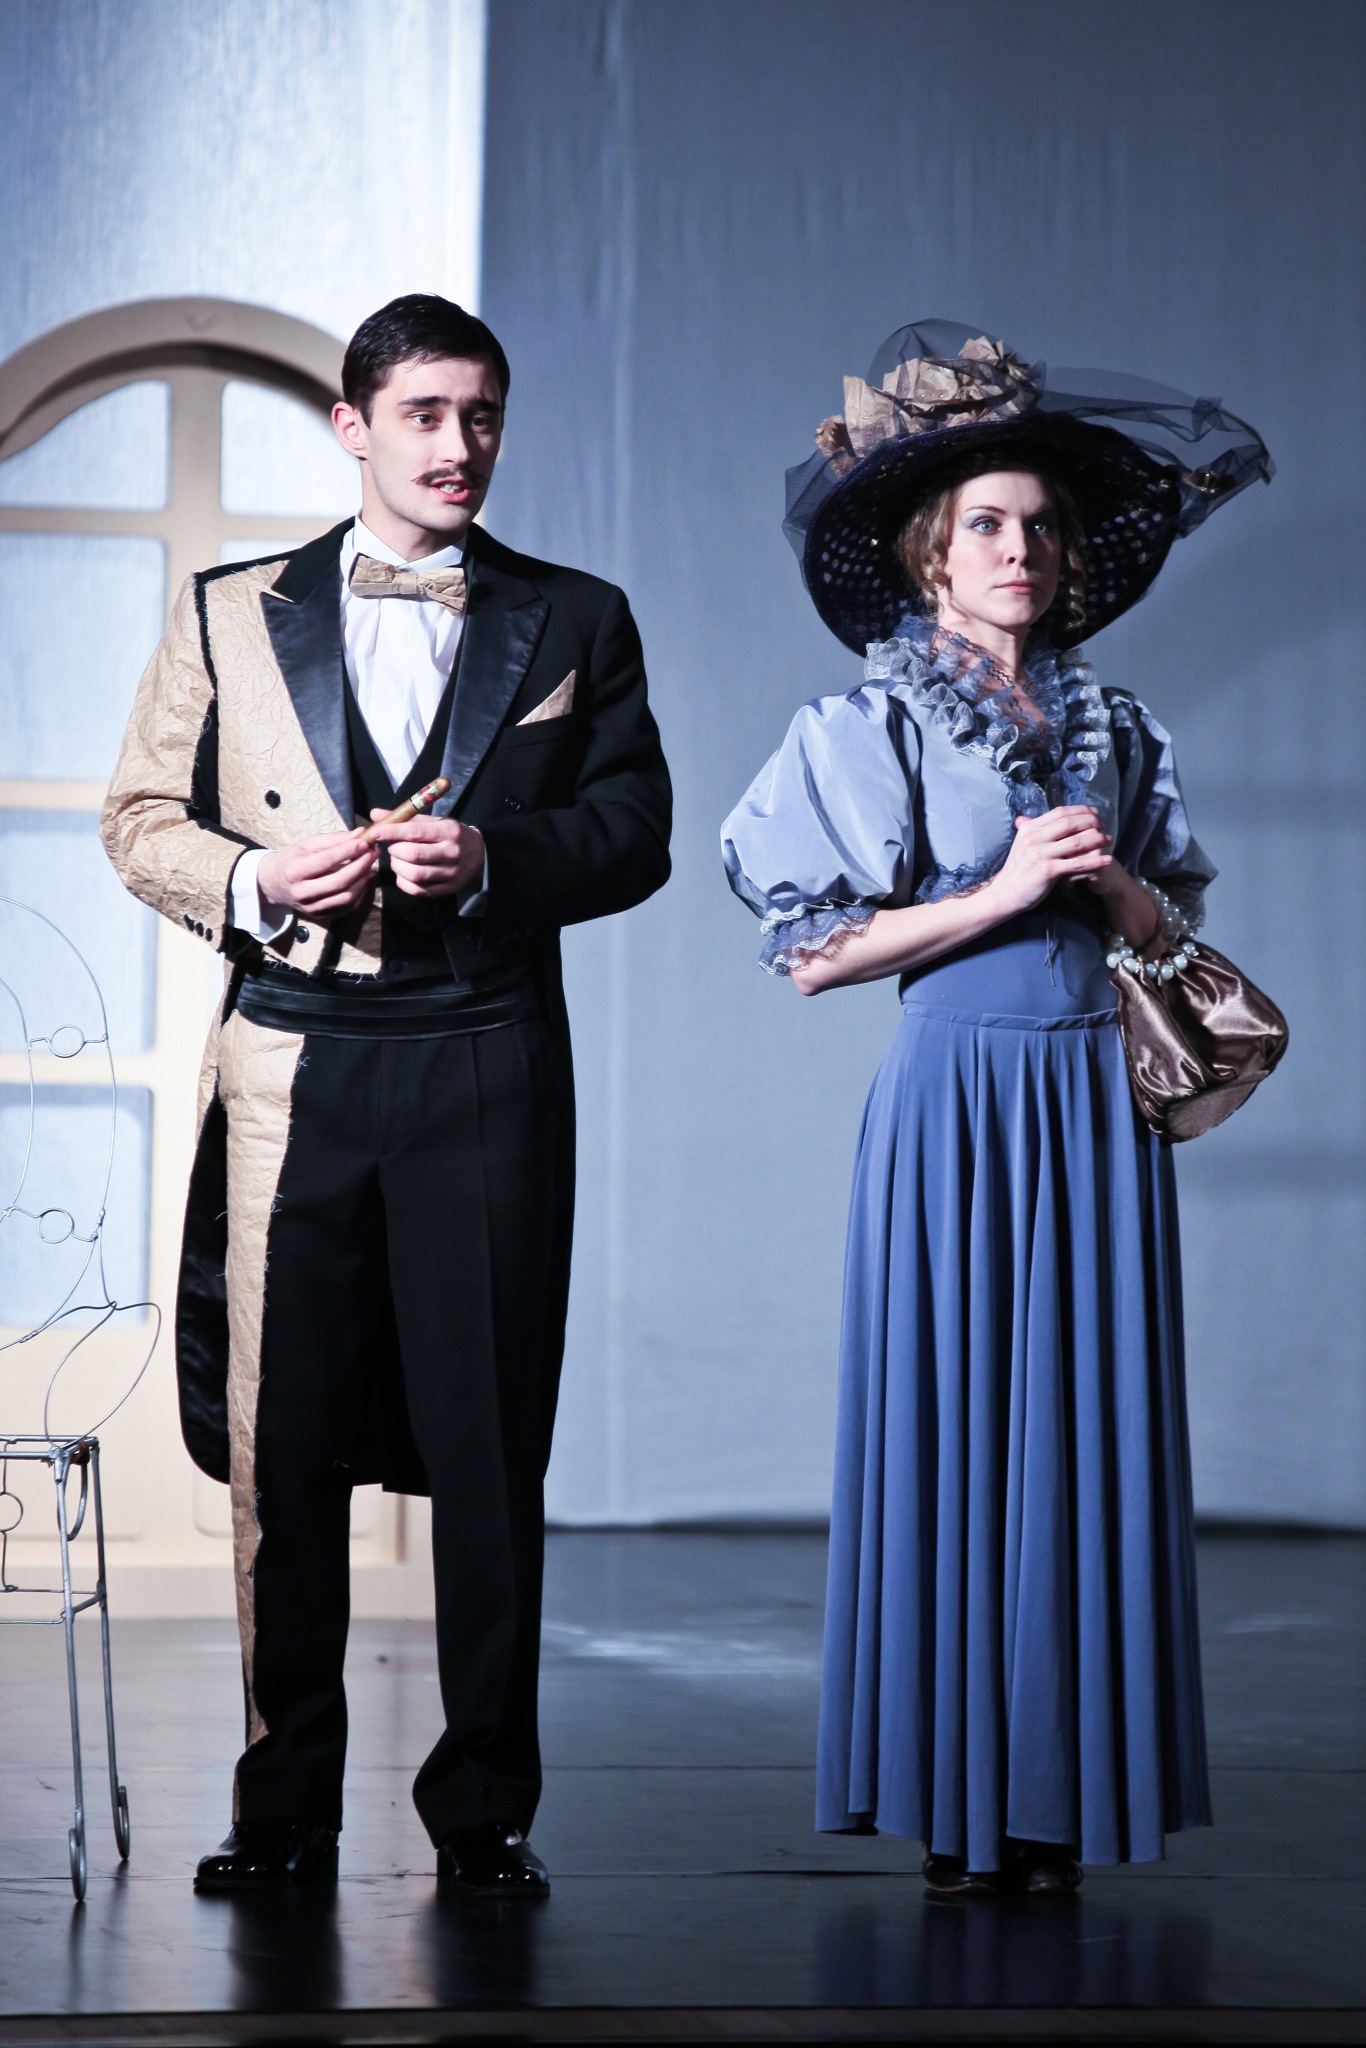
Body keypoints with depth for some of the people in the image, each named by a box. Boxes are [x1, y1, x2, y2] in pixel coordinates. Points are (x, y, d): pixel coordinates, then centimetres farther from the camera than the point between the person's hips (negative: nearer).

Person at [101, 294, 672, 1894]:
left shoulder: (576, 623, 13)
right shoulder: (229, 614, 14)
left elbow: (634, 830, 7)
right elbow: (141, 817, 12)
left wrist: (496, 856, -11)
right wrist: (250, 880, -8)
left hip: (487, 1065, 0)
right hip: (288, 1065, 1)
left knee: (488, 1447, -1)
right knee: (279, 1443, 0)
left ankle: (484, 1805, 8)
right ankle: (285, 1804, 9)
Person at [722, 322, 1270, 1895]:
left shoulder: (1113, 731, 14)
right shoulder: (872, 726, 1)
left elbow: (1172, 928, 18)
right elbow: (813, 952, -5)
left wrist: (1115, 887, -4)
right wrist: (997, 894, -11)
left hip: (1097, 1104, 4)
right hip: (957, 1097, -4)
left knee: (1090, 1424, 1)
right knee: (949, 1419, -4)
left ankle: (1063, 1795, 6)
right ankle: (954, 1809, 3)